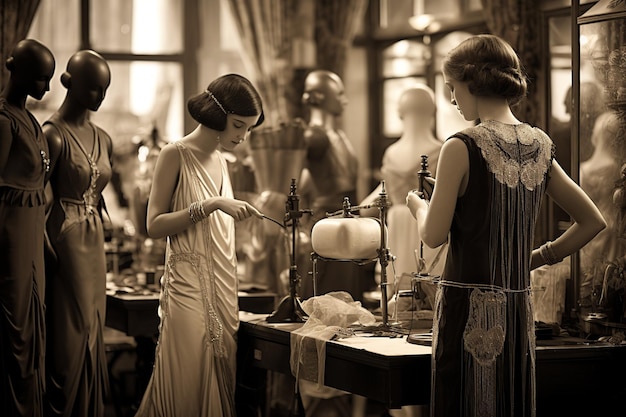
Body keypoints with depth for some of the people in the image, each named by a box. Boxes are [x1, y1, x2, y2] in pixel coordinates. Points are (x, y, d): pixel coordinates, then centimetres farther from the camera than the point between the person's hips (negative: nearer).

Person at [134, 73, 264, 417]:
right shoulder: (176, 154, -5)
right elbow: (154, 225, -11)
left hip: (222, 290, 7)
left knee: (220, 384, 3)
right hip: (189, 288, -7)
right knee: (188, 388, -10)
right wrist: (210, 205, -17)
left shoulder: (220, 161, 16)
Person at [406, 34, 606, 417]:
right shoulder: (540, 146, 7)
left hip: (469, 309, -6)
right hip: (518, 309, 6)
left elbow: (434, 236, -11)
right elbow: (593, 221, 12)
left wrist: (418, 206, 9)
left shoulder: (463, 147, -11)